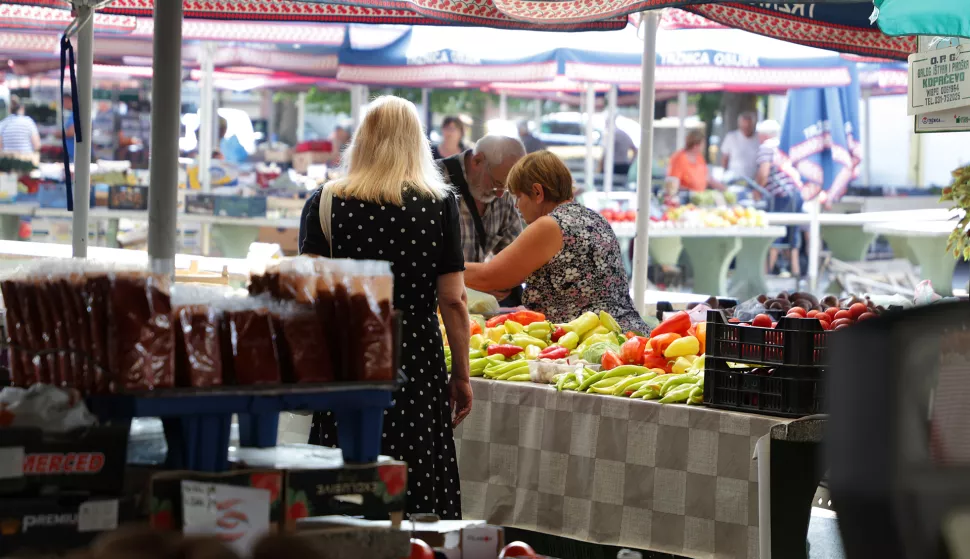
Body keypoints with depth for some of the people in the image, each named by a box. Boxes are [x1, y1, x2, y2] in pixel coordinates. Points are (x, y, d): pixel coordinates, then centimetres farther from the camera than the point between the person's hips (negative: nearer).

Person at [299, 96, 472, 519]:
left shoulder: (325, 202, 1)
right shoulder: (440, 204, -1)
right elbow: (453, 300, -2)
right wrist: (462, 375, 6)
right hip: (416, 364, -1)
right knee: (413, 489, 3)